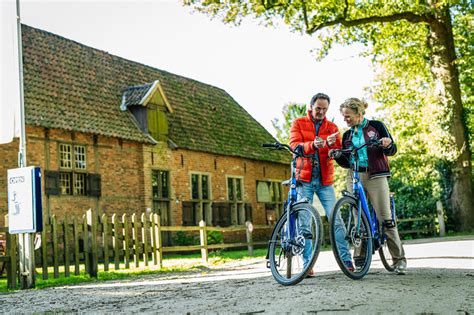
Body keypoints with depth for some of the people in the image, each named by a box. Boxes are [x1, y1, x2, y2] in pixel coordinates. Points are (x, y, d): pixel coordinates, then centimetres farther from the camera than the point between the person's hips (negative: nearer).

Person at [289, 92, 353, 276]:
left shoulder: (332, 128, 11)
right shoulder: (299, 124, 7)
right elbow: (294, 145, -10)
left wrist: (331, 145, -24)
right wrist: (313, 145, -29)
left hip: (325, 180, 1)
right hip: (305, 180, -1)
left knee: (335, 220, -5)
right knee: (304, 223, -3)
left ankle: (346, 260, 0)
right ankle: (307, 264, 3)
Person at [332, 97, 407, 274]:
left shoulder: (376, 126, 4)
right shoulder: (347, 135, 15)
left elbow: (392, 150, 2)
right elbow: (346, 162, 14)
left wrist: (387, 145, -21)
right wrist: (337, 156, -6)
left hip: (376, 176, -4)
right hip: (354, 177, 4)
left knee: (385, 218, -8)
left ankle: (399, 259, -1)